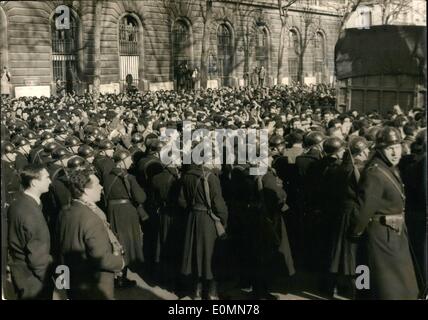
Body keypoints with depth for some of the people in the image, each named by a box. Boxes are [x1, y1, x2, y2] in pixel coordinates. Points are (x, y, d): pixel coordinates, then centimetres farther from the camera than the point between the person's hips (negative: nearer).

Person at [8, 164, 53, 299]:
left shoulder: (18, 203, 2)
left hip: (22, 272, 9)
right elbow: (37, 256, -25)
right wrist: (49, 276, -10)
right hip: (33, 280, -9)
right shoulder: (30, 213, -27)